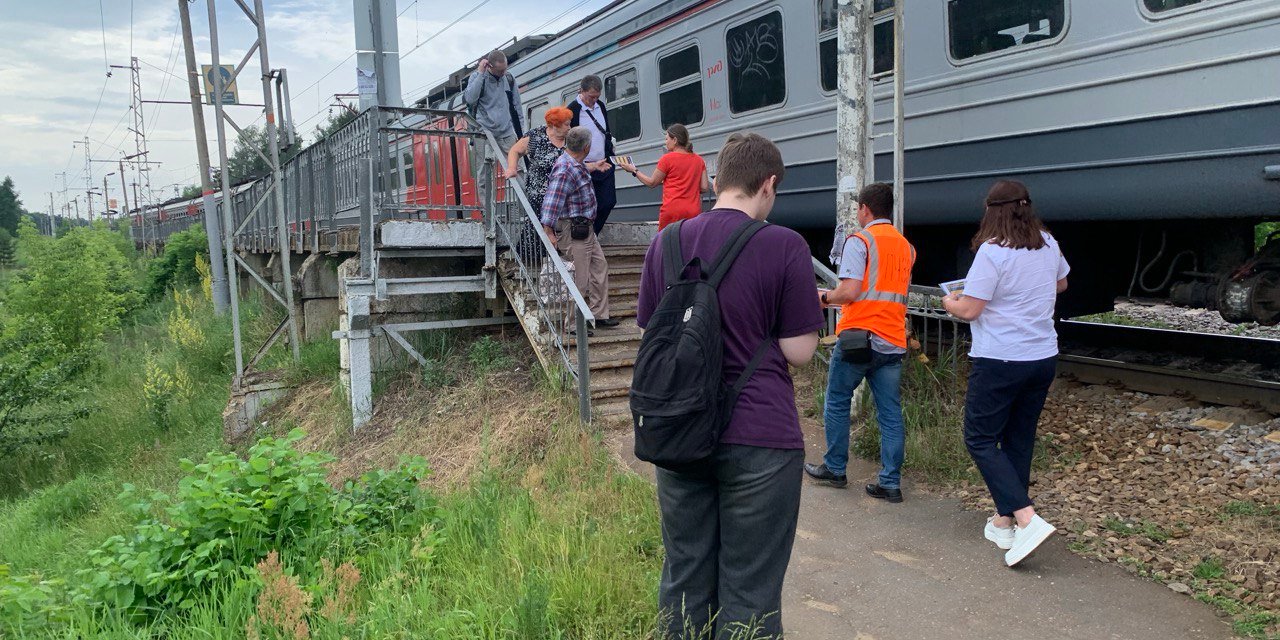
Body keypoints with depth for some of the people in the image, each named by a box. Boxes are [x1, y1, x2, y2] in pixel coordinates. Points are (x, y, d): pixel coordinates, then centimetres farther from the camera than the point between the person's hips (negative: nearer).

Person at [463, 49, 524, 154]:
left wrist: (521, 133, 9)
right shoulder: (477, 77, -2)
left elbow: (517, 107, 13)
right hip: (484, 131, -3)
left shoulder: (509, 79, 6)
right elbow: (470, 99, -21)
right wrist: (480, 73, -20)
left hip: (507, 133, 3)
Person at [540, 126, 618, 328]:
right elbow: (551, 202, -26)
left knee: (600, 266, 15)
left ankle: (599, 314, 23)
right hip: (572, 230, -11)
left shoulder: (576, 165, 9)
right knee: (580, 278, -3)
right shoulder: (565, 170, -23)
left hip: (585, 229, 11)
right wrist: (549, 232, -25)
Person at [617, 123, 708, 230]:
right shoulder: (698, 160, 11)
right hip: (693, 212, 4)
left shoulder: (667, 158, -2)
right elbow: (704, 187, 8)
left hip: (672, 211, -4)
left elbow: (652, 182, 6)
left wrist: (633, 170, 18)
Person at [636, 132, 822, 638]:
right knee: (748, 594, 8)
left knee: (685, 582, 17)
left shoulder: (666, 242, 3)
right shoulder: (784, 246, -10)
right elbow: (798, 351, -8)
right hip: (760, 438, -4)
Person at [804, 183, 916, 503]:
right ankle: (891, 483, 7)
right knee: (891, 413, 6)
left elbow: (850, 291, -16)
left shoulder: (859, 240, -7)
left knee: (837, 403, 11)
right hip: (893, 341, 6)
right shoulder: (906, 246, 14)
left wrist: (826, 296, 3)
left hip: (857, 336, -6)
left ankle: (834, 469, 19)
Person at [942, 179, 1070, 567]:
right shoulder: (1048, 245, 6)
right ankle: (1004, 523, 24)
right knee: (1019, 441, 15)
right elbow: (1061, 284, 26)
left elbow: (969, 310, -16)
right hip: (1043, 359, 7)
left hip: (1000, 362, -7)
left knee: (980, 440, 2)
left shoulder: (992, 251, -17)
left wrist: (950, 302, 4)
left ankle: (1028, 520, -10)